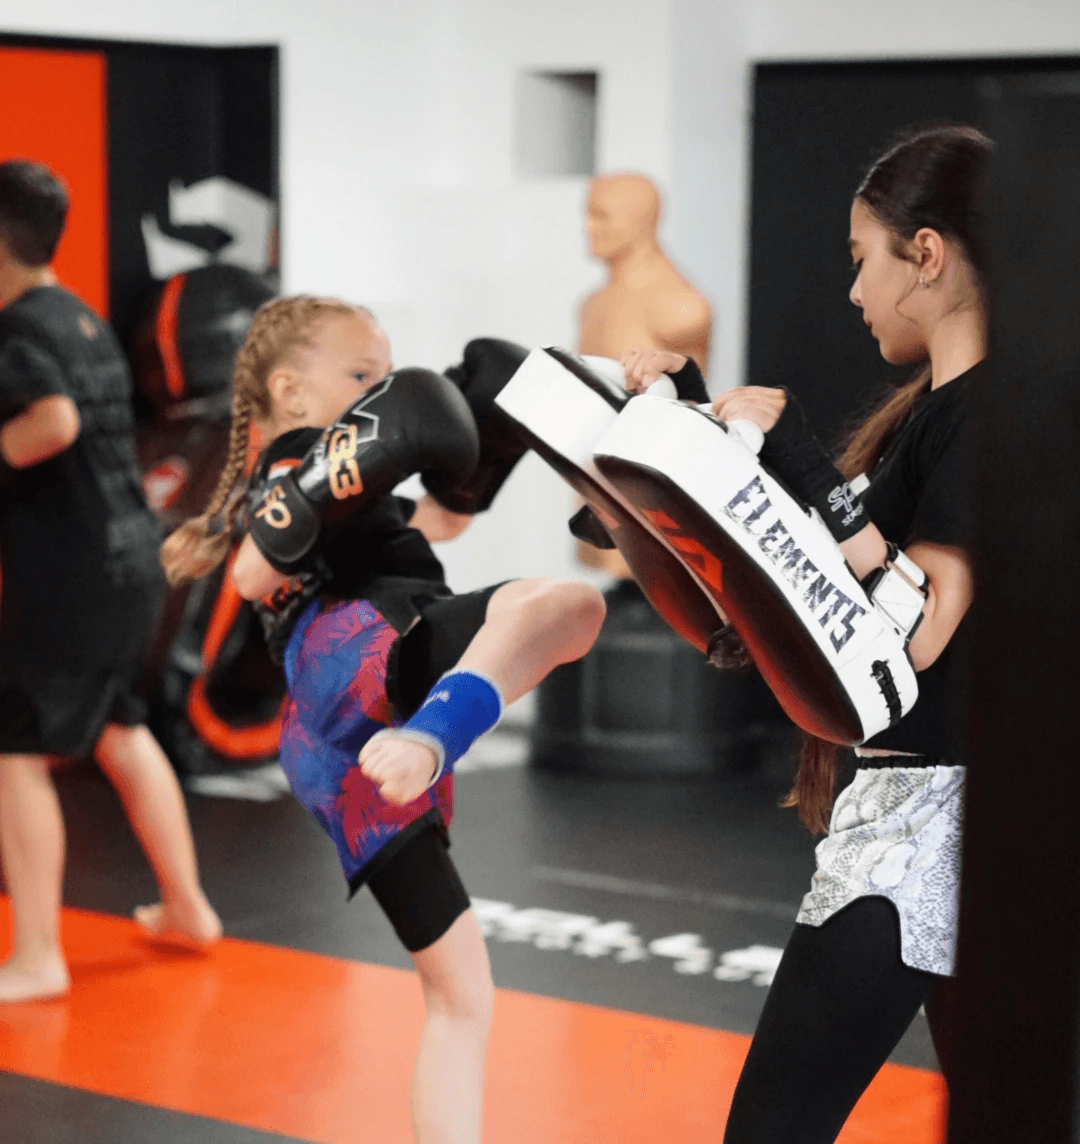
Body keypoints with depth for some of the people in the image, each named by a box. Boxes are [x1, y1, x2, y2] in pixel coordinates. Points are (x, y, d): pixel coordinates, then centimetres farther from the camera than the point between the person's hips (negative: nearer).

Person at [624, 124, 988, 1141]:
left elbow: (922, 629, -24)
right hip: (918, 807, 10)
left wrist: (791, 451, -21)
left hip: (924, 812, -10)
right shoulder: (935, 406, 13)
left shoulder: (984, 416, -16)